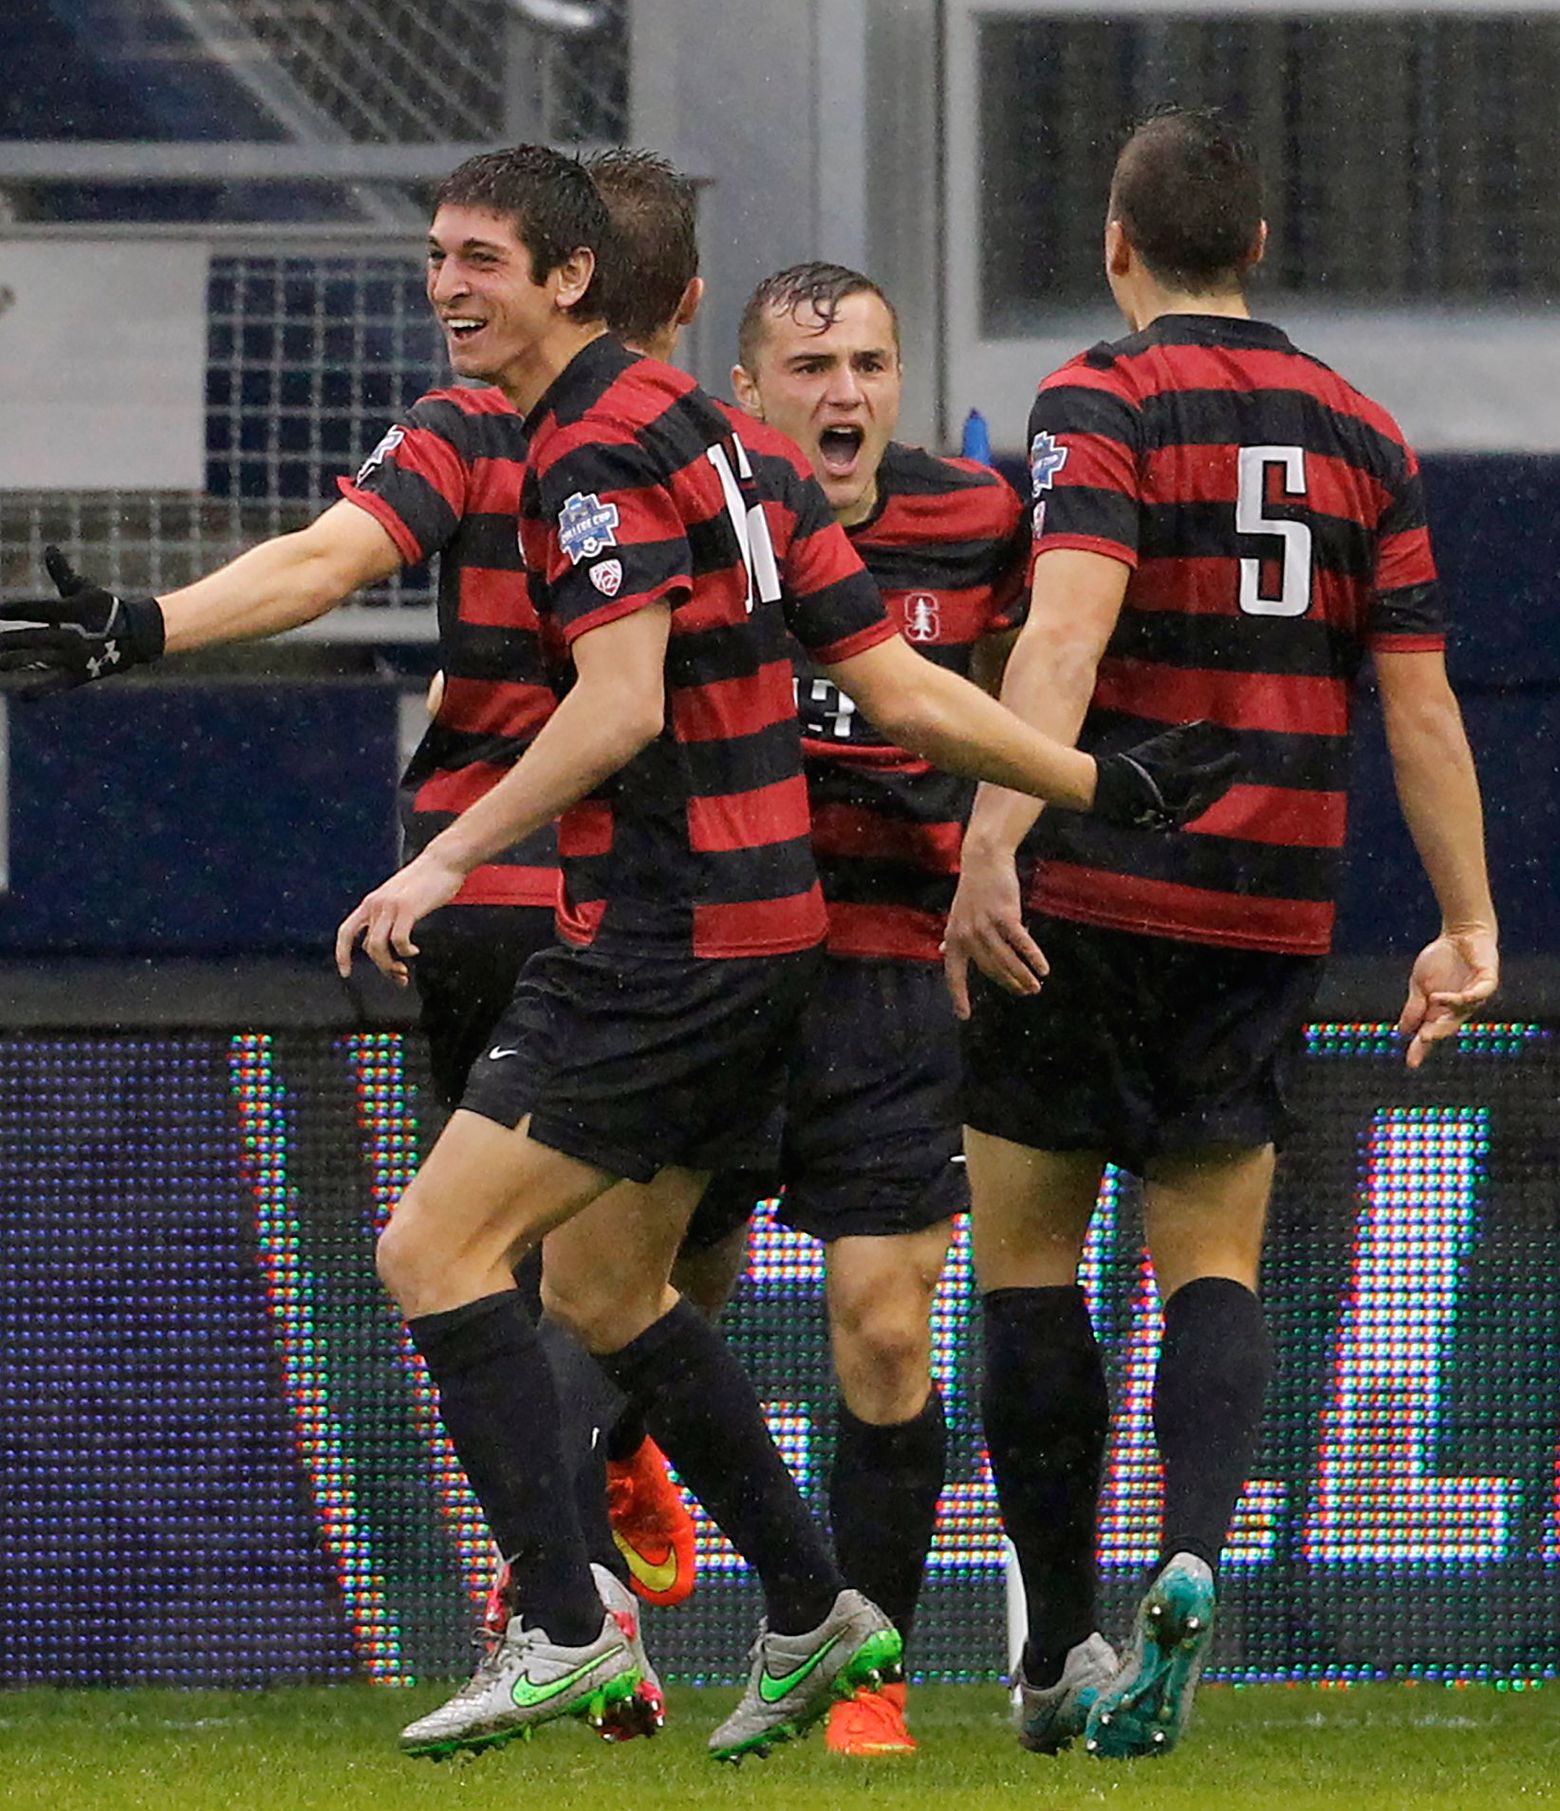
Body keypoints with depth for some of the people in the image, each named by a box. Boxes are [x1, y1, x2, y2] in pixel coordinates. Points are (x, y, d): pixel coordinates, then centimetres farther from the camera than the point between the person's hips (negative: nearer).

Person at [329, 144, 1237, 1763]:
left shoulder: (599, 455, -14)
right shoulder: (707, 435, 14)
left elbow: (620, 705, -27)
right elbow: (904, 693, 10)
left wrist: (450, 857, -30)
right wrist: (1105, 791, 15)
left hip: (659, 945, -10)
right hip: (758, 926, 10)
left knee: (433, 1250, -9)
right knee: (597, 1282, 21)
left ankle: (562, 1631, -12)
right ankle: (812, 1614, 25)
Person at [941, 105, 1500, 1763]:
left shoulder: (1104, 401, -6)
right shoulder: (1358, 433, 8)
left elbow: (1068, 626, -22)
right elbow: (1419, 696, 6)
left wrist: (993, 839, -30)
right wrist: (1467, 925, 10)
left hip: (1096, 895, -4)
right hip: (1274, 912, 4)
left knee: (1025, 1255, 9)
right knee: (1212, 1263, 10)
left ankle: (1061, 1648, 7)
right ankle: (1189, 1563, -17)